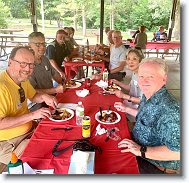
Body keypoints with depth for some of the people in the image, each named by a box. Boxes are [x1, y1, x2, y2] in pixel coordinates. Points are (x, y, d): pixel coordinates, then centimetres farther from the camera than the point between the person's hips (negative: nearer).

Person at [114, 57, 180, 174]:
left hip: (157, 167, -8)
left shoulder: (169, 110, -34)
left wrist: (142, 151, -32)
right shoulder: (148, 97, -2)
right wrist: (126, 109, 14)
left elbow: (177, 151, -37)